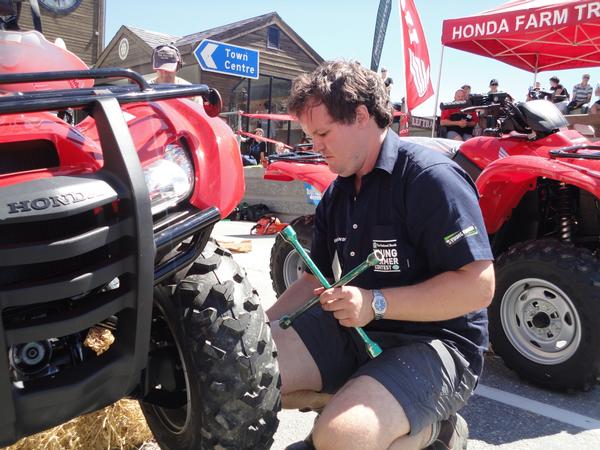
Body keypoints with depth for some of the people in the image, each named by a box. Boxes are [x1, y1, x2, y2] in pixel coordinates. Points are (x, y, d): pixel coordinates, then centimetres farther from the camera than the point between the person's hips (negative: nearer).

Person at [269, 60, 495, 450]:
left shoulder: (432, 177, -15)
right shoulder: (337, 194, 11)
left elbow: (478, 286, -20)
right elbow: (315, 280, 15)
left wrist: (376, 303, -25)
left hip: (433, 342, -7)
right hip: (351, 333, 7)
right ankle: (351, 401, 4)